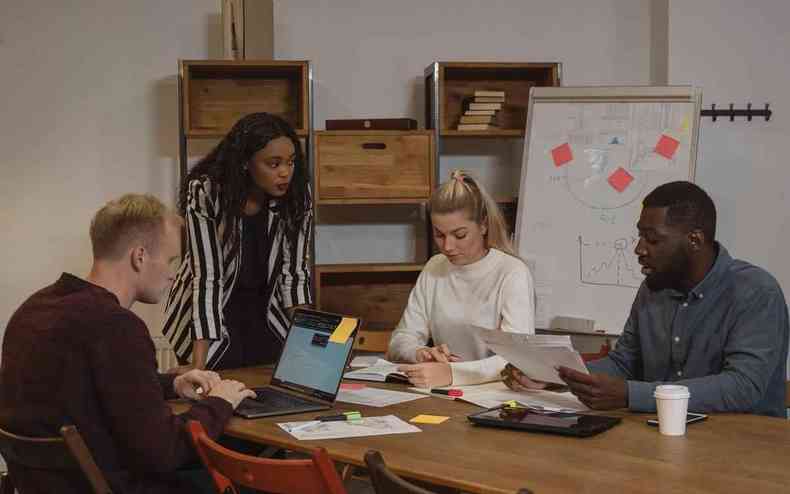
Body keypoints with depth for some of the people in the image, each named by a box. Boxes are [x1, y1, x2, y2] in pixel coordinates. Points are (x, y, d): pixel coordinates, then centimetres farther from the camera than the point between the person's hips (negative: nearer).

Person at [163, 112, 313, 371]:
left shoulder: (297, 195, -16)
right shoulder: (205, 194, -26)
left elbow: (294, 273, -11)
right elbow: (207, 277, -28)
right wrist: (198, 365, -32)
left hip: (267, 313, 3)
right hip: (212, 315, -3)